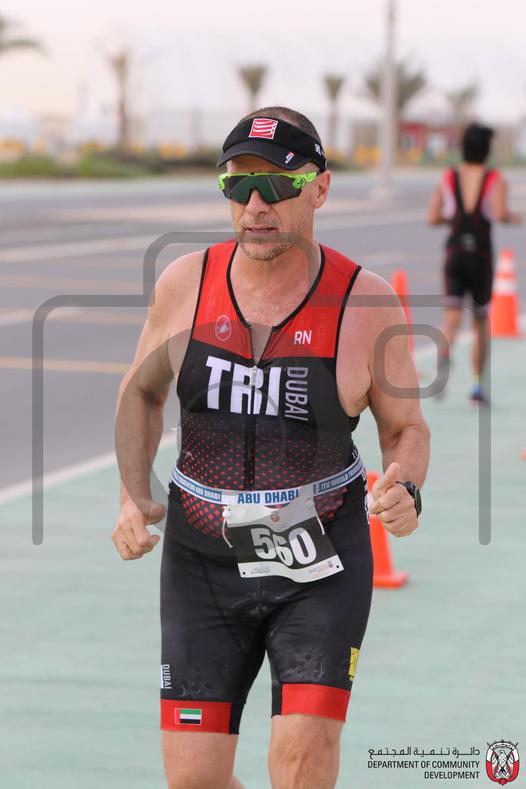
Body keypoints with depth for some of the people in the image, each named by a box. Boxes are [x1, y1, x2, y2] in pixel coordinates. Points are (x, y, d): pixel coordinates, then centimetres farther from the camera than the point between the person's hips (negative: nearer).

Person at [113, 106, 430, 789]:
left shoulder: (366, 301, -10)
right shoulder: (186, 283, -4)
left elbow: (406, 427, 4)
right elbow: (142, 393, 13)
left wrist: (406, 491, -18)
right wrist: (134, 497, -1)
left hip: (321, 563, -2)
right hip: (203, 561, 2)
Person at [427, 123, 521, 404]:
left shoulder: (448, 178, 7)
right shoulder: (495, 180, -2)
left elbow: (432, 217, 4)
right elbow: (500, 213, -19)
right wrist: (513, 218, 4)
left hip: (454, 254, 1)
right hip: (481, 255, -1)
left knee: (452, 316, -9)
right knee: (481, 320, 16)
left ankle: (444, 356, -43)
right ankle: (478, 385, 14)